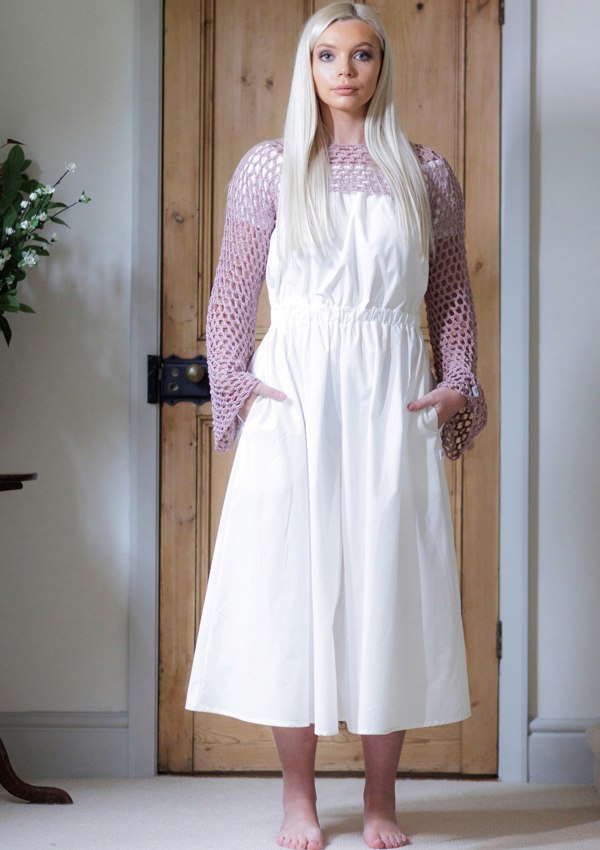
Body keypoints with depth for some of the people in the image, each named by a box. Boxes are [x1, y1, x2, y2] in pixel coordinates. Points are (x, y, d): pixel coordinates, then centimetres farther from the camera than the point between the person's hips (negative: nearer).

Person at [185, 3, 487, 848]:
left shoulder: (426, 173, 9)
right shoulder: (268, 169, 6)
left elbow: (452, 295, 11)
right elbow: (232, 292, 7)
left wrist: (457, 385, 1)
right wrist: (236, 381, -3)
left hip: (393, 402, 1)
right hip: (294, 395, 0)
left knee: (389, 587, 2)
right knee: (292, 584, 0)